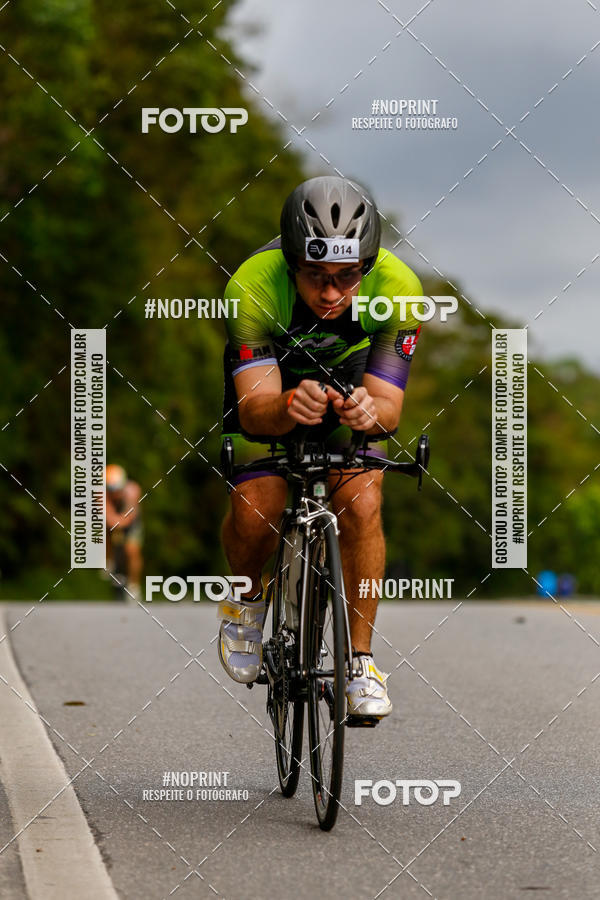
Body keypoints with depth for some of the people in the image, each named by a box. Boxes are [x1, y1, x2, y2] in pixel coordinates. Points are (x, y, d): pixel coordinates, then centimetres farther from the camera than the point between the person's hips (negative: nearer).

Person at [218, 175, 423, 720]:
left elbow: (390, 405, -30)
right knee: (255, 509, -23)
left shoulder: (397, 288, -32)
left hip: (350, 381, 1)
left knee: (362, 503, -22)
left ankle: (361, 660, -8)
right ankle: (247, 600, 10)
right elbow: (255, 409, -40)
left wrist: (370, 412, -54)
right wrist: (288, 408, -63)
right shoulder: (253, 286, -36)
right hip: (269, 379, -1)